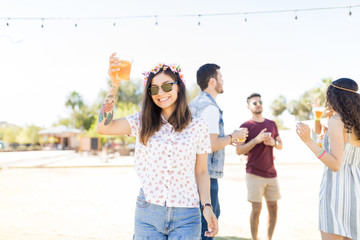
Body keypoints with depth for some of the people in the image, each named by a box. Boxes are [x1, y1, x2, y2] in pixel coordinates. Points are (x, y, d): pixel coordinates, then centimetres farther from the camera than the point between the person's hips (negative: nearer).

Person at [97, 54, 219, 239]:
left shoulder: (198, 127, 1)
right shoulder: (143, 122, 4)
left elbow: (201, 172, 6)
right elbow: (104, 127, -9)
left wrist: (207, 206, -5)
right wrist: (115, 84, -13)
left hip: (186, 217, 0)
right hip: (148, 213, 1)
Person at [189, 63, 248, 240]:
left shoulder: (194, 104, 15)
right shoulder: (210, 107, -16)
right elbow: (212, 145, -22)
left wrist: (228, 138, 19)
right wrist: (233, 137, -6)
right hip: (206, 174, -10)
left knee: (214, 213, 21)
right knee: (206, 220, -1)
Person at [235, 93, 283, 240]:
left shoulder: (271, 124, 13)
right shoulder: (245, 126, -3)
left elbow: (280, 145, 18)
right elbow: (239, 151, -8)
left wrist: (273, 142, -5)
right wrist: (256, 140, -19)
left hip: (271, 173, 5)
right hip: (254, 174, -5)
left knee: (273, 207, 6)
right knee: (256, 209, -6)